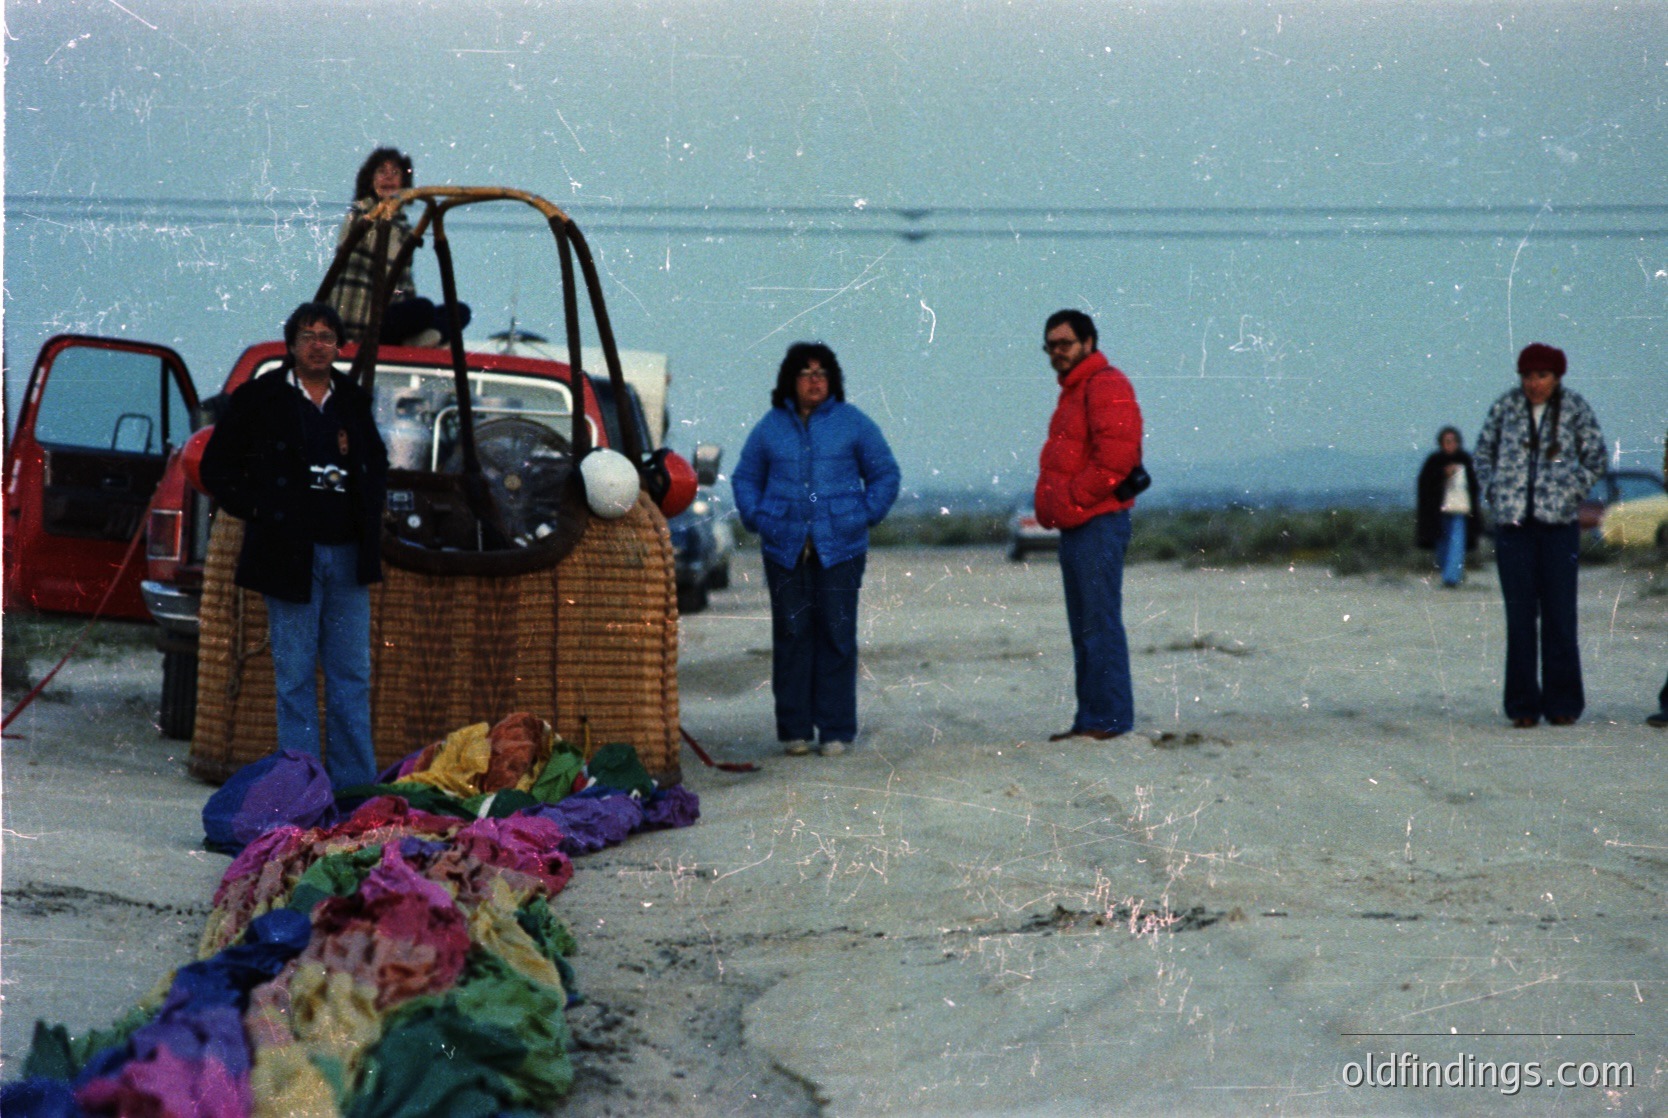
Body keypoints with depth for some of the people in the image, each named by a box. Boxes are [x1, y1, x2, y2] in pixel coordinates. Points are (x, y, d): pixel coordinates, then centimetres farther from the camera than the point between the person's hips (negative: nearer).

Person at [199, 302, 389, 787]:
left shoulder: (354, 401, 13)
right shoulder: (260, 398, 1)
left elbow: (377, 463, 26)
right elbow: (216, 465, 4)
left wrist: (368, 510, 10)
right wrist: (255, 510, -4)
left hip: (348, 556, 4)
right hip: (290, 555, -4)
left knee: (352, 675, 6)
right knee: (296, 676, 0)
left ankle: (355, 785, 10)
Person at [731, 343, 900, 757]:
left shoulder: (853, 423, 6)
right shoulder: (771, 426, 10)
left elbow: (885, 474, 11)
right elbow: (745, 478, 20)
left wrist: (864, 517, 2)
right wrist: (757, 520, 6)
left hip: (840, 549, -1)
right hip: (785, 549, 1)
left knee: (837, 636, -2)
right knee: (790, 637, 0)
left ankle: (836, 730, 4)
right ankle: (795, 729, 6)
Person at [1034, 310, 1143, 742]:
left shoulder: (1106, 386, -11)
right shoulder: (1074, 391, 22)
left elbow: (1115, 457, -21)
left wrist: (1073, 499, -16)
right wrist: (1051, 506, 14)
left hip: (1097, 523, -11)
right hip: (1075, 527, 11)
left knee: (1100, 623, -9)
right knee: (1083, 628, 12)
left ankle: (1110, 718, -8)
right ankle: (1090, 720, 16)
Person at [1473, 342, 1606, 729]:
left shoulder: (1575, 409, 2)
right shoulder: (1505, 407, 4)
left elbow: (1595, 458, 10)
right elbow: (1484, 451, 15)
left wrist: (1571, 493, -1)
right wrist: (1492, 493, 3)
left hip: (1558, 523, -1)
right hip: (1513, 523, 1)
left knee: (1559, 613, 0)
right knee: (1520, 614, 1)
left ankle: (1562, 704, 7)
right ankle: (1523, 706, 6)